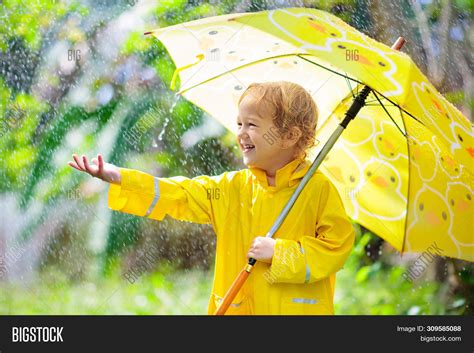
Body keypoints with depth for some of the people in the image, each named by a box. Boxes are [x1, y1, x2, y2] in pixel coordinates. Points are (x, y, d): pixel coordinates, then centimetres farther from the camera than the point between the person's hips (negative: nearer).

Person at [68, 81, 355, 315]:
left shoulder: (318, 188, -7)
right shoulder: (231, 188, 6)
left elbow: (338, 245, -10)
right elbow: (179, 195, 2)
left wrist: (279, 253, -16)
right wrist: (119, 178, -6)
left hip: (298, 308, -4)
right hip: (236, 306, 4)